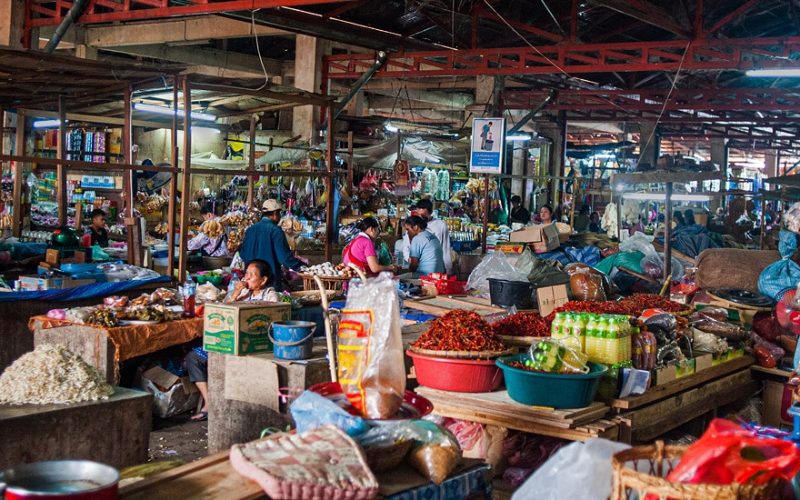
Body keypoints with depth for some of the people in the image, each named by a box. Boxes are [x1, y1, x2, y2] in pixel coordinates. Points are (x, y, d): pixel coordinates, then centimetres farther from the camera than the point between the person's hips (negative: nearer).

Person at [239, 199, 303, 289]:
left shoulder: (250, 229, 7)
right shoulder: (275, 231, -12)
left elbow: (243, 254, 13)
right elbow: (285, 256, -16)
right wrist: (300, 265, -3)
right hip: (271, 277, -6)